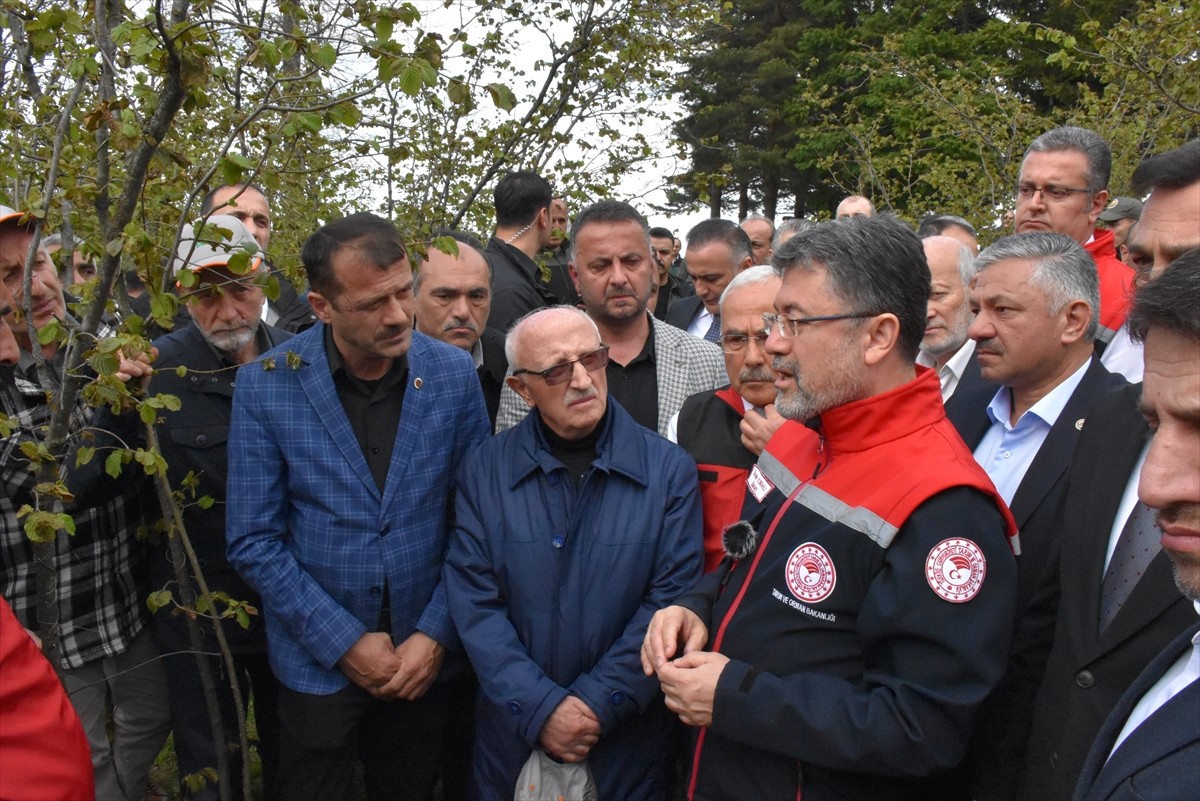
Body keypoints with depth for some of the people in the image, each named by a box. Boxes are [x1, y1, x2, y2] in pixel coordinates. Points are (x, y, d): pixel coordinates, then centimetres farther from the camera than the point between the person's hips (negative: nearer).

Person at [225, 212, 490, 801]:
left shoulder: (453, 373, -8)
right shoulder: (266, 385, -12)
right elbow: (253, 541, -9)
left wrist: (437, 634, -8)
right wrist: (343, 641, -11)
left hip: (424, 659, 2)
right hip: (318, 661, -1)